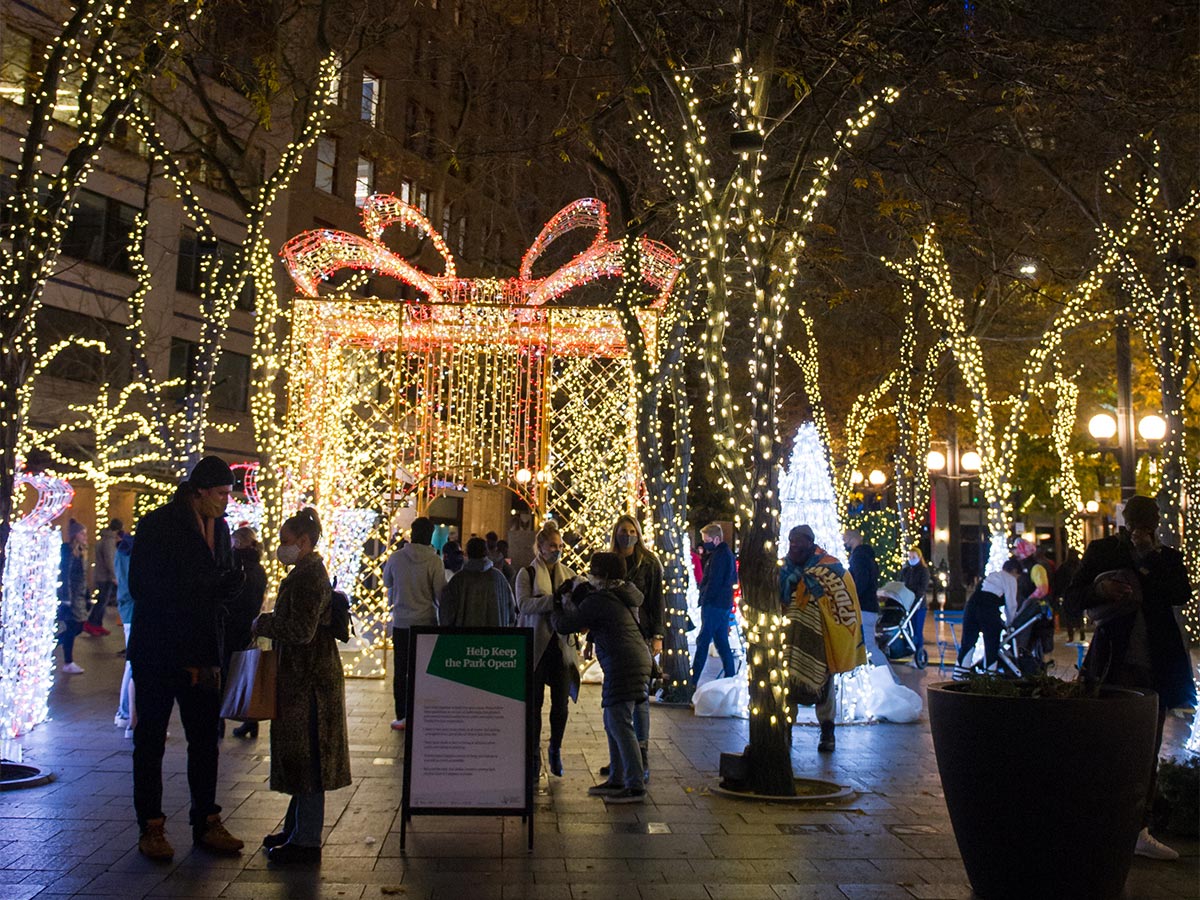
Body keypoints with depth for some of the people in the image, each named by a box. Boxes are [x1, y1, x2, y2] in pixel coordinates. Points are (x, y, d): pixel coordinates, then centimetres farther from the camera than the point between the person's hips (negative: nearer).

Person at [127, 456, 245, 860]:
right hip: (158, 649, -6)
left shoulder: (219, 527, 9)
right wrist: (202, 589, -22)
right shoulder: (158, 524, -10)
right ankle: (151, 828, 17)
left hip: (201, 651, 6)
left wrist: (228, 583, -8)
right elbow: (142, 587, -16)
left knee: (206, 738, 10)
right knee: (151, 739, 7)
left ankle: (206, 823, 20)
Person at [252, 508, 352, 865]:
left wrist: (262, 624, -11)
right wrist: (269, 622, 9)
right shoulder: (308, 573, 14)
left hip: (310, 679, -10)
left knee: (305, 757, -2)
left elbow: (300, 631, -23)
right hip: (304, 675, 10)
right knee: (301, 755, 18)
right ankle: (297, 828, 30)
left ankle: (306, 841, 6)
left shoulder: (308, 577, -17)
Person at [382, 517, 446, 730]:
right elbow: (441, 592, -8)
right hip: (426, 623, -2)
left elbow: (387, 582, 13)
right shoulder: (434, 561, -12)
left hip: (401, 622, 2)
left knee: (401, 671, 9)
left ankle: (402, 717, 12)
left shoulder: (396, 557, -5)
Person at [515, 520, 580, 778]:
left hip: (561, 644, 3)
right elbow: (524, 604, -16)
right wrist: (555, 600, -27)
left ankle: (555, 750, 24)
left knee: (561, 703, 3)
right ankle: (534, 752, 19)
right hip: (535, 645, -3)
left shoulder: (568, 574, 11)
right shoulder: (527, 573, -1)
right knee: (534, 701, 5)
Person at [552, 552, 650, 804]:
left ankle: (636, 786, -5)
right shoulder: (623, 596, 16)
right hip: (639, 660, 10)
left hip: (622, 666, -10)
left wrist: (557, 608, 17)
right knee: (613, 723, 16)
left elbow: (564, 625, -5)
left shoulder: (596, 601, -10)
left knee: (620, 725, -7)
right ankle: (616, 780, 23)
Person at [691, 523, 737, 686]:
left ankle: (693, 680, -5)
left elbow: (713, 582, -21)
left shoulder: (719, 555, -16)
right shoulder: (727, 553, 15)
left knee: (703, 642, -7)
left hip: (714, 605, -10)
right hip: (724, 604, 10)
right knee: (722, 641, 13)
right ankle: (730, 677, 16)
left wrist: (704, 599, -11)